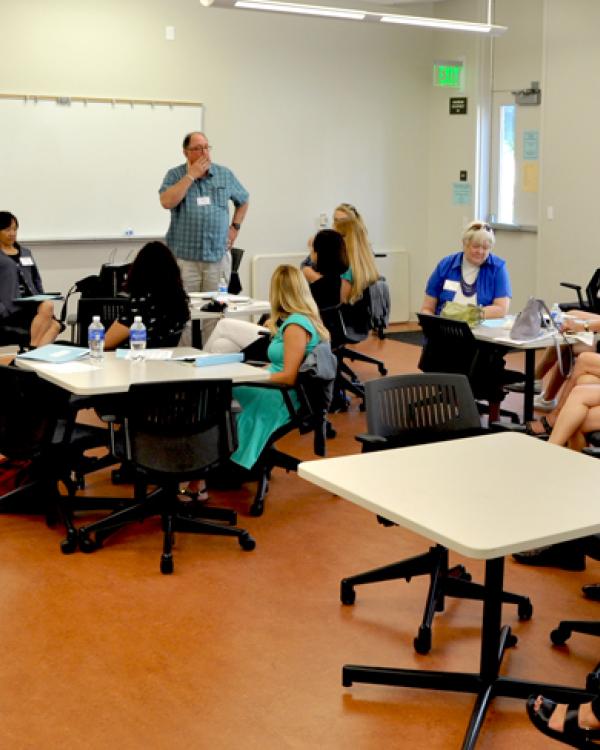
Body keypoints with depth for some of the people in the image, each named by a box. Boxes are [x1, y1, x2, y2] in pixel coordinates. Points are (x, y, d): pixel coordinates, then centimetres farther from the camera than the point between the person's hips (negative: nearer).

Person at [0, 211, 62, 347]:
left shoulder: (26, 252, 25)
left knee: (55, 325, -27)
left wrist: (42, 300, 9)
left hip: (31, 302, 6)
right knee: (47, 307, -33)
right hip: (11, 306, -5)